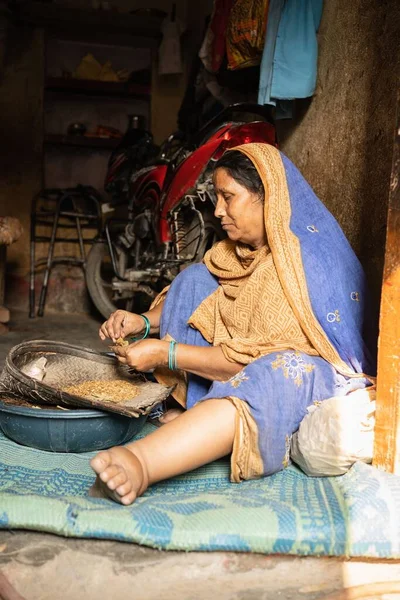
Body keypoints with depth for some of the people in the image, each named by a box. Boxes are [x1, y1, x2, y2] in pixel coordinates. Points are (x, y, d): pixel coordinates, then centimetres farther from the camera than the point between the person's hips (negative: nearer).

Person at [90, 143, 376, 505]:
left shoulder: (301, 263, -22)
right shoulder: (239, 250, 3)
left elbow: (259, 359, -26)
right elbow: (195, 300, 13)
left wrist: (166, 353, -24)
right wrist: (144, 322, -6)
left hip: (317, 382, -8)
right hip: (245, 367, 8)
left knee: (286, 371, -43)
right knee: (196, 281, -1)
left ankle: (139, 463, -62)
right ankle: (190, 410, -10)